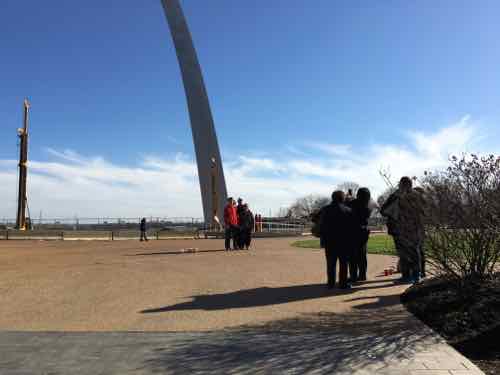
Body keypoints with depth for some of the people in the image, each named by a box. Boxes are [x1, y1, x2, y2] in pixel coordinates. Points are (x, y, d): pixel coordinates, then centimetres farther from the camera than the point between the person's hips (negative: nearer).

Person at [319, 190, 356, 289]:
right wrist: (350, 240, 6)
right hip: (344, 241, -2)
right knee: (343, 263, 5)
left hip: (329, 241, 2)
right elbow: (352, 228, -3)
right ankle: (343, 284, 4)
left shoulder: (325, 210, 1)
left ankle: (331, 283, 9)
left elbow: (321, 226, 1)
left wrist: (323, 238, 7)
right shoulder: (348, 210, -5)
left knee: (331, 263, 8)